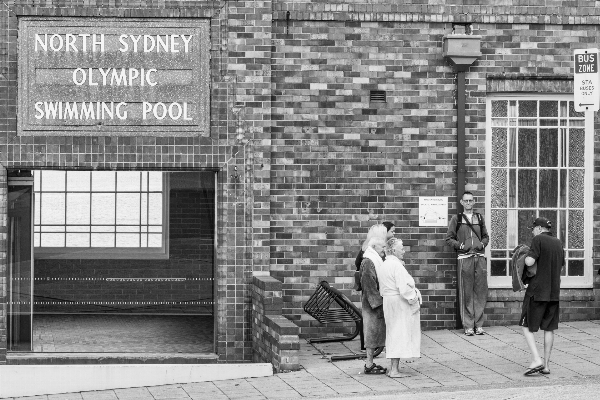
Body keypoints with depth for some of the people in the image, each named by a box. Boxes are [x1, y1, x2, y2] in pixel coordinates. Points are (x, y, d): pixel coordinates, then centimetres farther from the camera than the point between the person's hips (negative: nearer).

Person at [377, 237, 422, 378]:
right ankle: (394, 369, -3)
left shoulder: (382, 266, 10)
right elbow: (403, 288, -24)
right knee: (399, 333, -3)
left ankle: (393, 366, 22)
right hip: (400, 303, -9)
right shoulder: (397, 266, -18)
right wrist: (414, 299, -11)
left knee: (393, 333, 17)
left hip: (388, 302, 9)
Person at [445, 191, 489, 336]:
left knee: (481, 292, 0)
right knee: (466, 293, -4)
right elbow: (449, 238, 6)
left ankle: (478, 324, 6)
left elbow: (486, 236, 22)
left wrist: (482, 244, 2)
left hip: (480, 257, 3)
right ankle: (468, 326, 0)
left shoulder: (479, 218, 16)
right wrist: (460, 245, -8)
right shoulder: (456, 219, 7)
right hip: (464, 258, -3)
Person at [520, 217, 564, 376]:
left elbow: (530, 262, -19)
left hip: (537, 291, -6)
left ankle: (536, 360, -12)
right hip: (554, 291, 6)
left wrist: (524, 256, 1)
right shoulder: (558, 243, 11)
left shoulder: (538, 240, -9)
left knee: (526, 326, 2)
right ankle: (546, 364, 11)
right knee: (549, 328, 11)